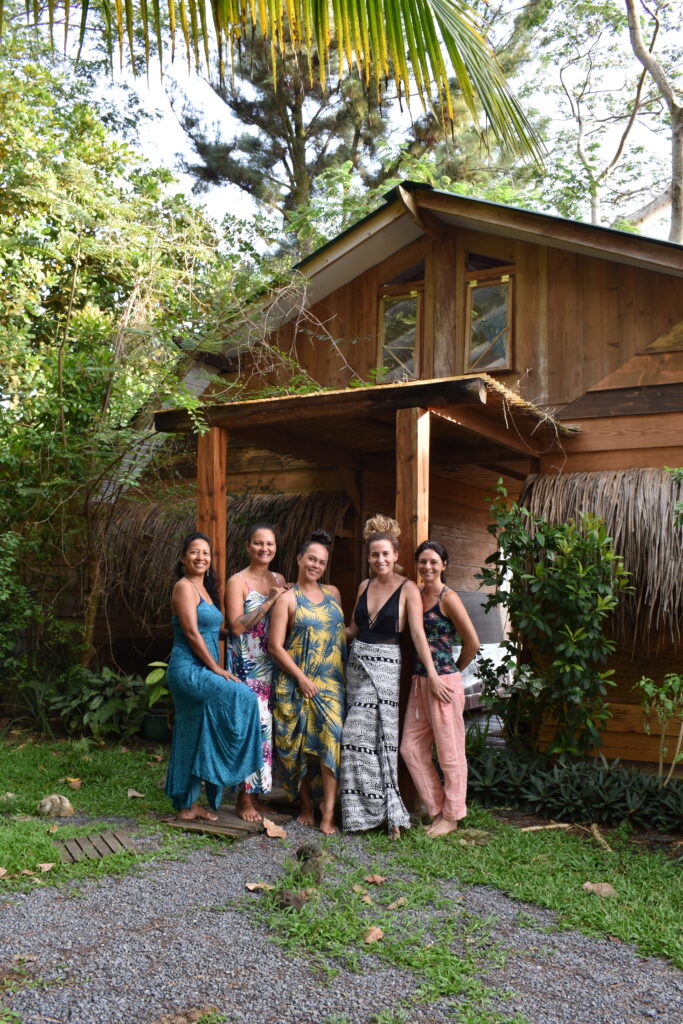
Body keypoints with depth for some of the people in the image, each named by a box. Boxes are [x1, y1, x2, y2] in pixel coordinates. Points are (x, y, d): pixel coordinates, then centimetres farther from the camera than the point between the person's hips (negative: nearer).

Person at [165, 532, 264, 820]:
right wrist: (216, 669, -14)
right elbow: (191, 632, -16)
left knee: (193, 739, 10)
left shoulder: (204, 589, 18)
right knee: (244, 697, -16)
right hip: (188, 669, -9)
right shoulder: (184, 586, -9)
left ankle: (187, 805, 17)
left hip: (199, 672, 9)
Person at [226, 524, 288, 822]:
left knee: (266, 725, 8)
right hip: (246, 666, -6)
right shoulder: (237, 581, -5)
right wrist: (270, 601, -17)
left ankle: (254, 793, 20)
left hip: (272, 664, 6)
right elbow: (237, 626, -16)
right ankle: (244, 799, 6)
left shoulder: (279, 580, 12)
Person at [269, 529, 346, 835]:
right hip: (297, 681, -3)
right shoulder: (288, 598, -2)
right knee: (299, 744, 3)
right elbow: (275, 645, -6)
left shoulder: (333, 593, 13)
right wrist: (301, 678, -12)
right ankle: (306, 806, 20)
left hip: (331, 681, 3)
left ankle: (328, 812, -8)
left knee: (332, 738, -11)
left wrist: (345, 671, 10)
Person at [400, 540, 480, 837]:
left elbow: (472, 642, -9)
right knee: (411, 748, 10)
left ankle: (451, 816, 20)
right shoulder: (415, 595, 9)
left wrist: (454, 669, 4)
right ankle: (437, 809, 24)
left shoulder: (448, 598, -11)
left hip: (445, 682, -8)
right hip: (419, 681, 8)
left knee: (449, 751, 5)